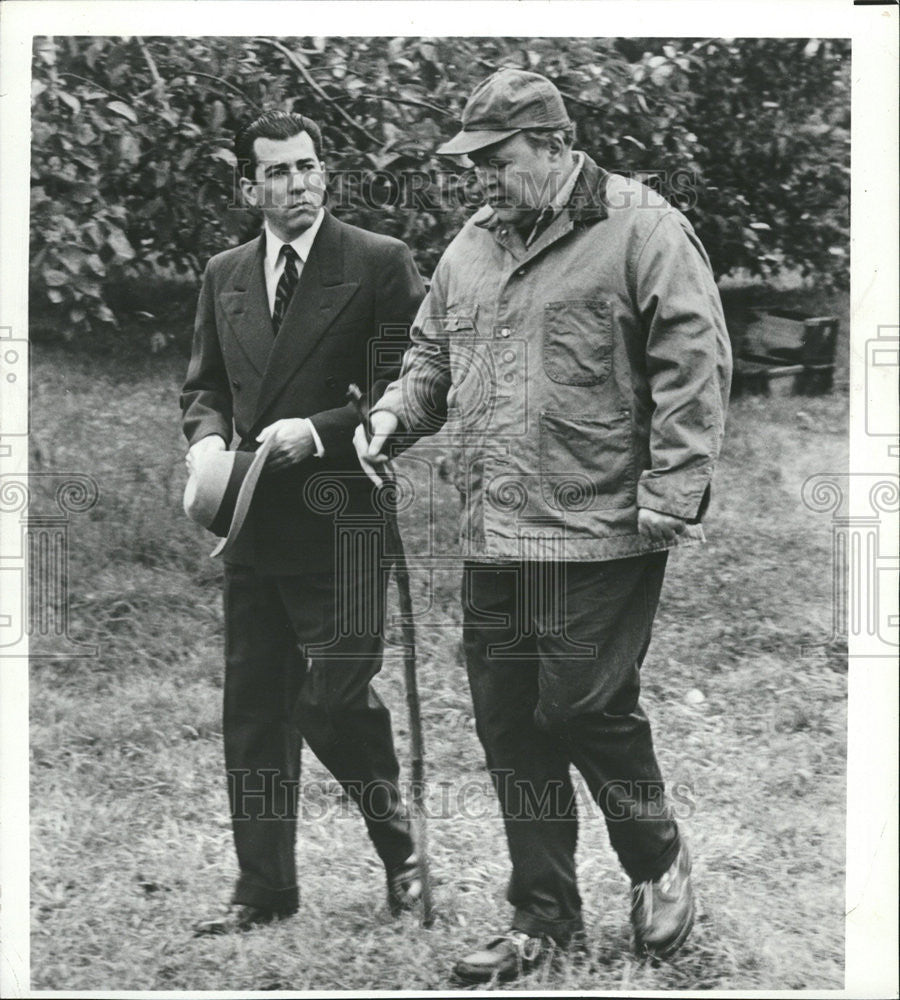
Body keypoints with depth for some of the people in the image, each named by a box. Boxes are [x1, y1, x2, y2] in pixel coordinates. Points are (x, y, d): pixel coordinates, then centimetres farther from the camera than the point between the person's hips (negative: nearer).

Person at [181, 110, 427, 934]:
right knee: (253, 709, 7)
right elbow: (206, 383, 22)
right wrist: (208, 436, 1)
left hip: (340, 523, -5)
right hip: (253, 524, 5)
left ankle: (398, 845, 16)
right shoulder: (225, 276, 14)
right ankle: (263, 888, 16)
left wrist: (320, 431, -16)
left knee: (334, 697, -10)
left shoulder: (380, 263, -3)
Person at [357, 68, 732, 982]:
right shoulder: (470, 247, 15)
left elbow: (694, 364, -11)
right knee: (509, 728, 8)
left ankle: (658, 860, 22)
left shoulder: (639, 230, -7)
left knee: (587, 709, -6)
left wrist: (672, 490, -16)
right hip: (491, 542, 7)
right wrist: (395, 414, 5)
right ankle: (543, 921, 19)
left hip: (599, 538, -7)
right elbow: (433, 353, 26)